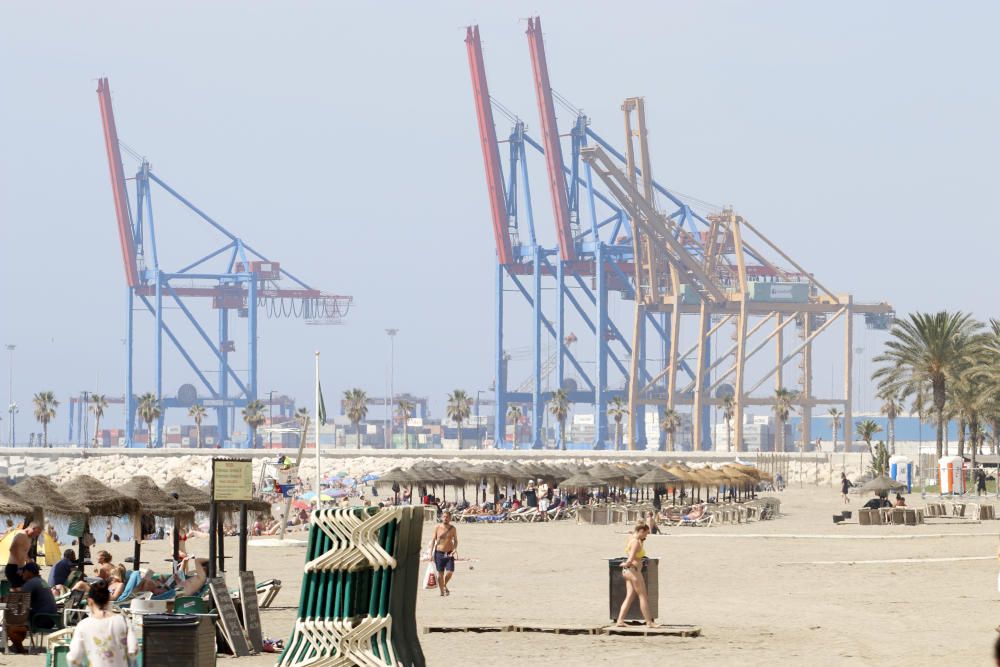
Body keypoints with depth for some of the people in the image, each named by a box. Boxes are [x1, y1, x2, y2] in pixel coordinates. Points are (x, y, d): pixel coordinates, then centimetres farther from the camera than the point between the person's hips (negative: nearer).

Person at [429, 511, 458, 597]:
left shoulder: (452, 528, 2)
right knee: (440, 573, 1)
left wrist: (454, 549, -10)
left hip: (449, 553, 0)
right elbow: (433, 540, 3)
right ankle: (441, 590, 16)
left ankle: (445, 585, 19)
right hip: (439, 553, 0)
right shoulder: (437, 527, 0)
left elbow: (455, 540, 8)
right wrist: (431, 553, -2)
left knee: (449, 572, -10)